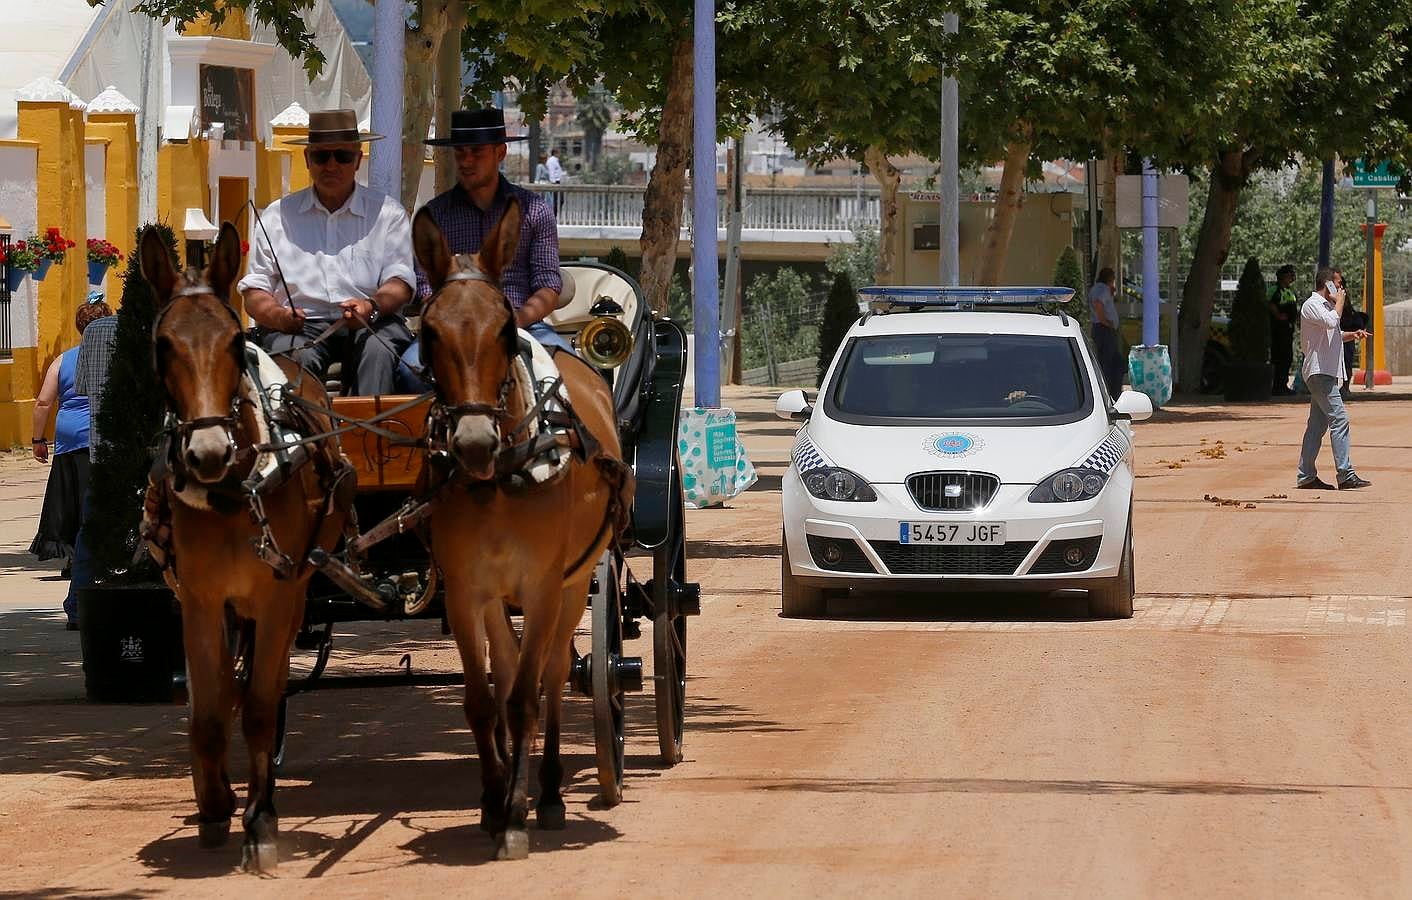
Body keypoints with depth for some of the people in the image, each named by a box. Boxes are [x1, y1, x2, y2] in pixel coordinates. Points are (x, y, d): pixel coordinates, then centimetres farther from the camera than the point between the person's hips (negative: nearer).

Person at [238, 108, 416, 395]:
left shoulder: (387, 213, 15)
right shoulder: (277, 216, 18)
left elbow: (400, 284, 4)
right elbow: (255, 292, 12)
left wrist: (371, 306, -20)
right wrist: (278, 316, -13)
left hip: (371, 323, -1)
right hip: (301, 325, 1)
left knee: (378, 350, -35)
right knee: (293, 357, -34)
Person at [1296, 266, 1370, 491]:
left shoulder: (1326, 306, 22)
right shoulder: (1311, 306, -10)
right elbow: (1331, 321, -28)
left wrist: (1351, 335, 15)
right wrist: (1340, 302, -11)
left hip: (1327, 373, 11)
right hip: (1319, 371, -11)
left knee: (1317, 425, 10)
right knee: (1339, 418, -16)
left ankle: (1306, 476, 12)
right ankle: (1346, 475, -20)